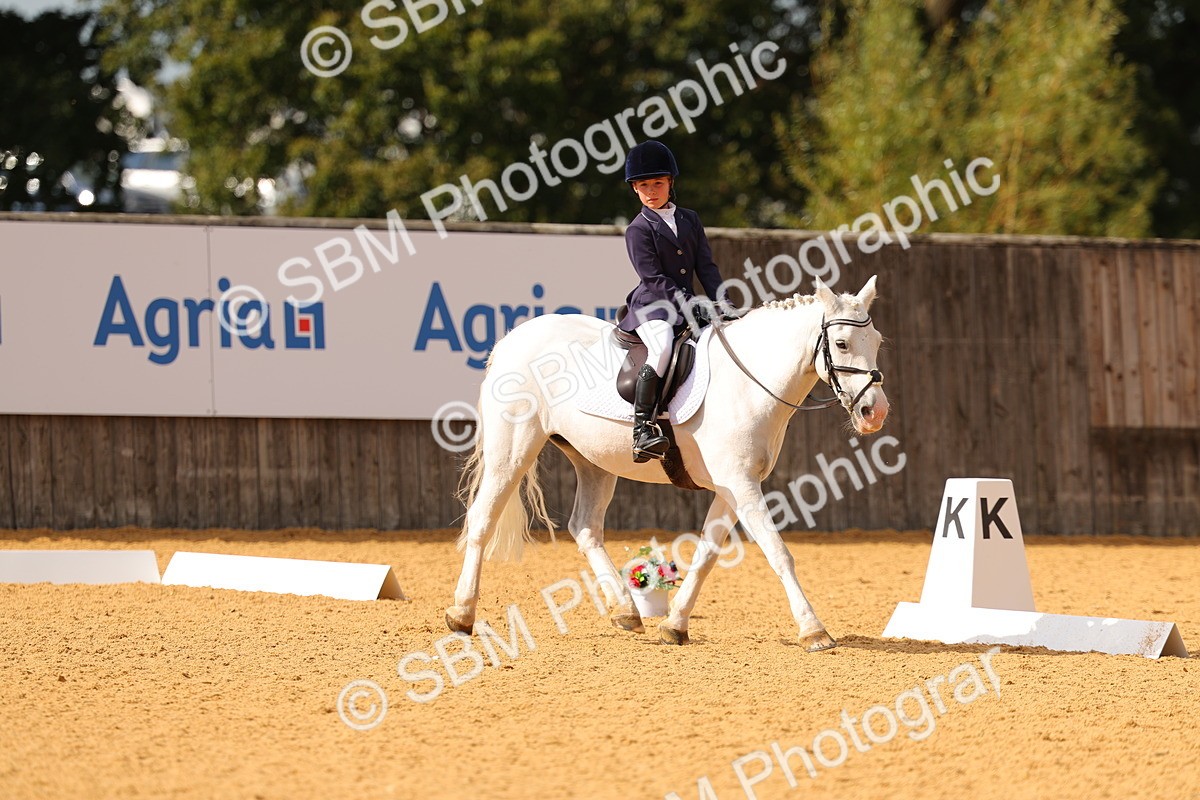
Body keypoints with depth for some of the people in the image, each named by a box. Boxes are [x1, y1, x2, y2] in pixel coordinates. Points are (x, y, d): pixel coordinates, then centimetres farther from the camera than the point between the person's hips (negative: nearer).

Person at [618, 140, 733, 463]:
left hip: (687, 303, 6)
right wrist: (688, 304, -20)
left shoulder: (690, 220, 15)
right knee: (662, 349, -35)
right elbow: (653, 278, -11)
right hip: (651, 306, -6)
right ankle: (643, 430, -37)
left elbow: (706, 266, 10)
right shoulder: (638, 230, -2)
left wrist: (721, 301, -5)